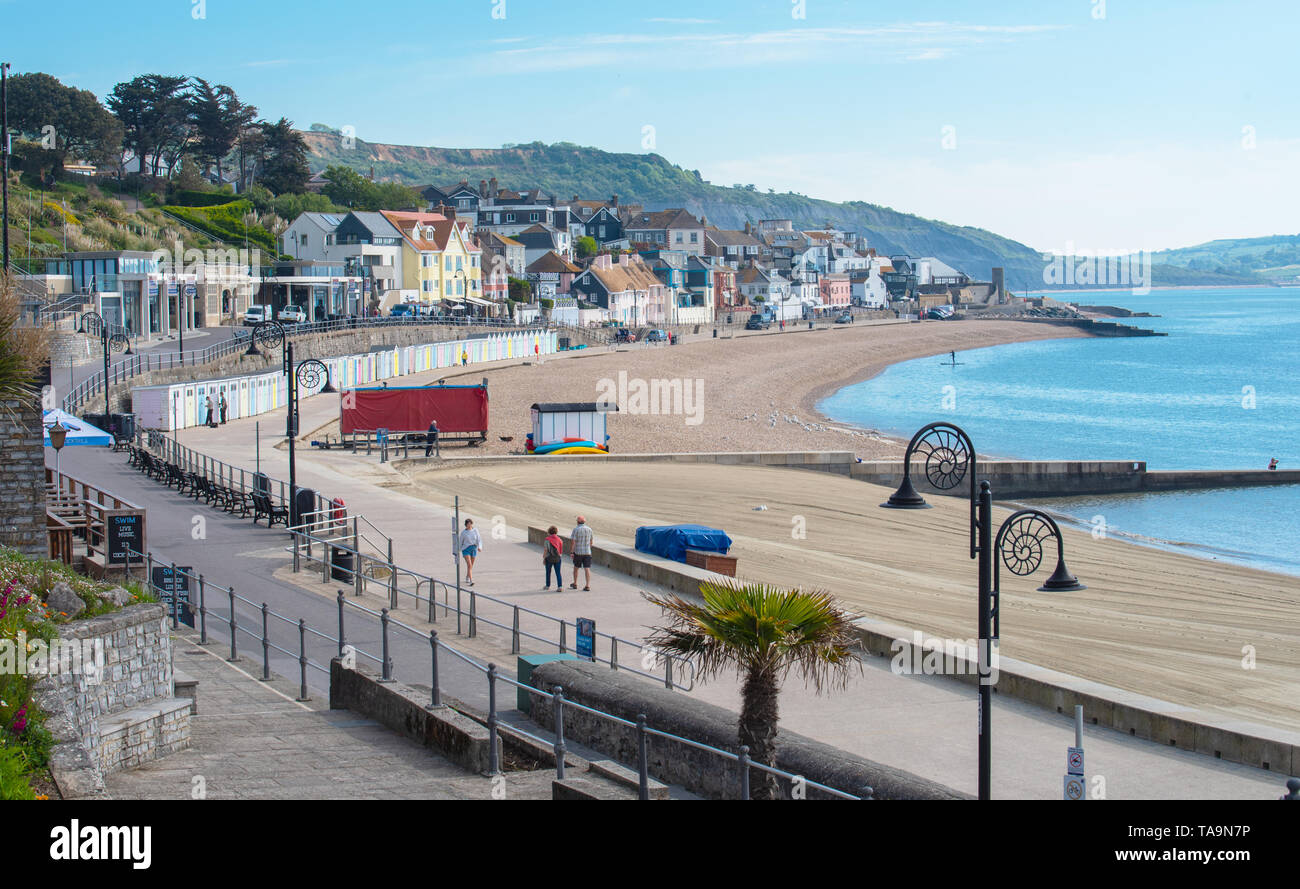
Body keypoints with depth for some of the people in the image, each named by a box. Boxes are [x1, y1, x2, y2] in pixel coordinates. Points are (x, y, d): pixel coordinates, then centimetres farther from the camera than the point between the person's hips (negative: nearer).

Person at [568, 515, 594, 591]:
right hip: (587, 552, 2)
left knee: (576, 568, 16)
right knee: (587, 569, -1)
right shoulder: (589, 529, 3)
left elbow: (573, 542, -13)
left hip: (578, 552, -2)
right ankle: (588, 586, -9)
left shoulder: (576, 530, -9)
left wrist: (572, 552, -8)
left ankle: (575, 584, 28)